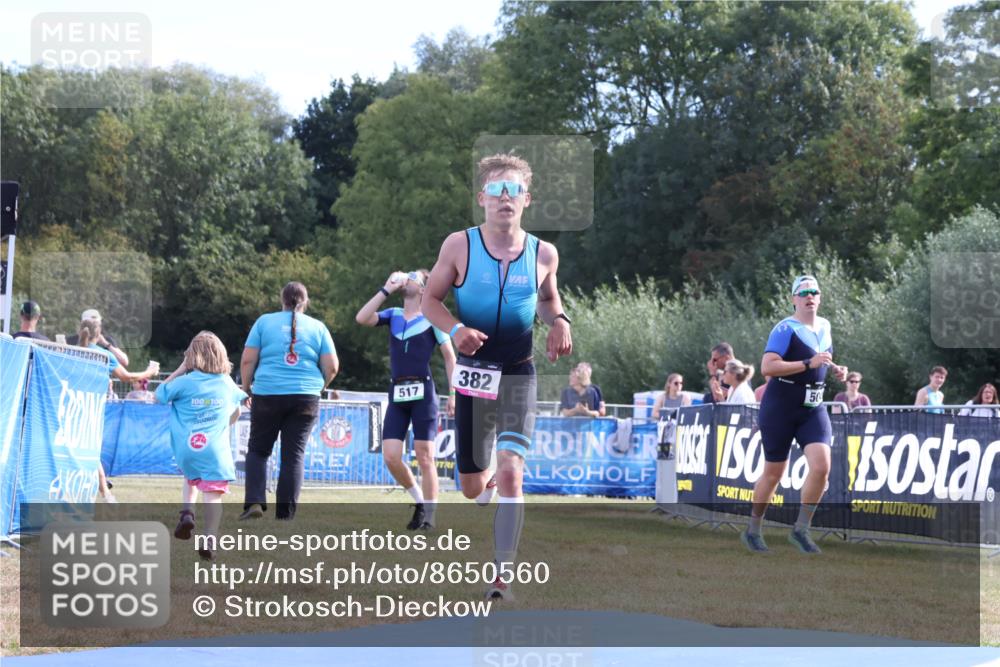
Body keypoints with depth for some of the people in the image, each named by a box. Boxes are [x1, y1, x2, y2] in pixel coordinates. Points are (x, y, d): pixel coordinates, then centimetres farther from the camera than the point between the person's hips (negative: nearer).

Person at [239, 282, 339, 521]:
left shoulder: (264, 322, 6)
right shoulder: (317, 327, 9)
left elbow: (247, 360, 1)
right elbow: (332, 367, 6)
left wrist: (246, 388, 14)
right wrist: (318, 386, 23)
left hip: (267, 394, -1)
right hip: (305, 398, 1)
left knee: (258, 450, 12)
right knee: (294, 454, 4)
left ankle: (254, 502, -4)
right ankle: (285, 514, 0)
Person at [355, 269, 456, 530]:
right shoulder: (393, 315, 14)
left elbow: (450, 356, 3)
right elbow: (362, 318, -2)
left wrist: (453, 393, -4)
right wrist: (386, 289, 0)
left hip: (423, 393, -4)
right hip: (397, 393, 4)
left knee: (424, 456, -5)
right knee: (390, 457, -3)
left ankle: (428, 514, 4)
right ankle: (419, 500, 17)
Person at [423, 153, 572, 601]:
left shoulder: (544, 254, -1)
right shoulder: (459, 246, -7)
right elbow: (431, 300, 0)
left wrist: (558, 321, -4)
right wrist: (455, 329, -19)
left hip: (518, 375, -1)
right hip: (473, 374, 1)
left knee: (510, 472, -20)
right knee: (472, 488, 9)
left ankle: (503, 579, -15)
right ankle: (492, 483, 49)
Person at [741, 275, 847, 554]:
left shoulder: (825, 326, 9)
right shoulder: (785, 329, -13)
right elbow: (767, 366, -25)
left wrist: (835, 369, 7)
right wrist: (809, 363, -29)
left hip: (813, 409, 5)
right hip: (780, 409, -5)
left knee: (821, 465, -14)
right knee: (773, 473, 4)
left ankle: (801, 529, -1)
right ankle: (753, 530, 23)